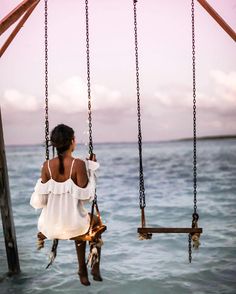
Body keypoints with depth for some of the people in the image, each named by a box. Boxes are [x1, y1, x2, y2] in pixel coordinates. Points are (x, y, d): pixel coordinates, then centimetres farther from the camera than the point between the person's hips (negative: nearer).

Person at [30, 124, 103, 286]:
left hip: (51, 226, 4)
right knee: (95, 222, 32)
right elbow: (85, 196, -13)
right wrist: (92, 168, -4)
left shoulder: (47, 165, -5)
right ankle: (96, 269, 38)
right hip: (72, 224, -4)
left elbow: (41, 199, -1)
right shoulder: (78, 164, -16)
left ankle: (83, 271, 42)